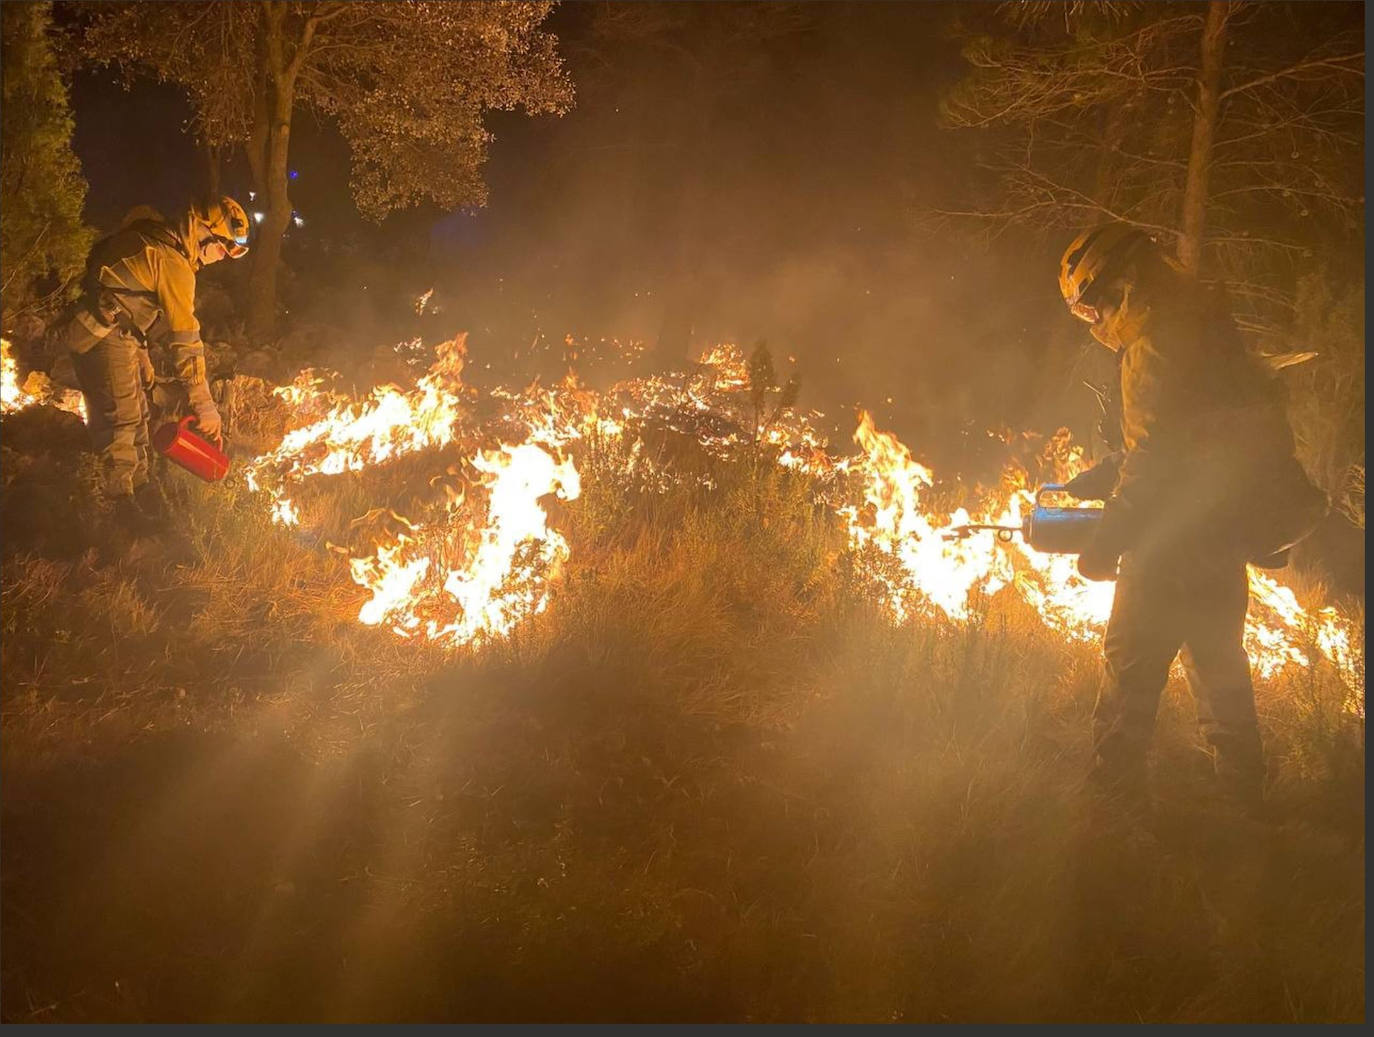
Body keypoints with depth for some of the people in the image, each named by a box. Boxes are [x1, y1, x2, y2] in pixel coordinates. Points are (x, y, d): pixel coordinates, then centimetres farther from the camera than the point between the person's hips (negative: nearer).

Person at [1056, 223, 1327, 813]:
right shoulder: (1203, 329, 16)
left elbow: (1153, 459, -21)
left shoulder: (1156, 340, -15)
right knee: (1219, 669, 18)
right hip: (1222, 536, 10)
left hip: (1175, 542, -10)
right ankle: (1244, 802, 26)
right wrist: (1092, 482, 16)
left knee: (1131, 672, -5)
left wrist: (1105, 545, -15)